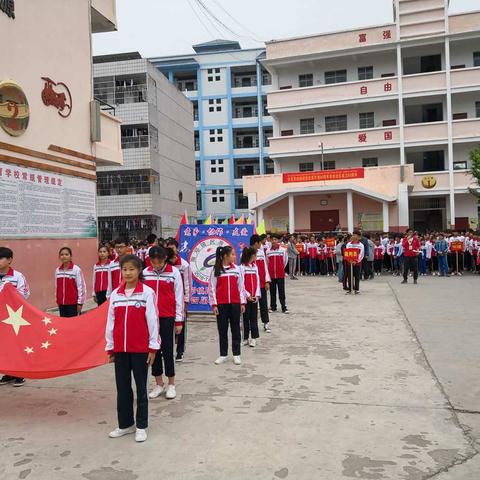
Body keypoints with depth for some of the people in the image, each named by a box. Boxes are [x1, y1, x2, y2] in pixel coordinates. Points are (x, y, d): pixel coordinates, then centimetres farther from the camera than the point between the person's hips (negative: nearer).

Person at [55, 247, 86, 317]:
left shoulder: (76, 269, -10)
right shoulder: (57, 270, 5)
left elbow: (81, 286, -9)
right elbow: (57, 286, 12)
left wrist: (80, 302, -9)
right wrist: (57, 300, 13)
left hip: (73, 302, -5)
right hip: (61, 302, 5)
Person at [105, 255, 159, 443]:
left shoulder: (147, 292, -8)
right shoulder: (115, 293, 3)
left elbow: (152, 320, -7)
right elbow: (110, 321, 7)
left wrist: (153, 347, -8)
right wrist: (110, 347, 7)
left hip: (140, 349, -4)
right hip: (120, 349, 4)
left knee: (141, 388, 7)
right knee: (122, 388, 12)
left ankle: (141, 426, 18)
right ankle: (125, 424, 26)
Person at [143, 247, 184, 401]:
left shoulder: (174, 272, -6)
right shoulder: (145, 273, 2)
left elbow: (178, 296, -3)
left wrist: (179, 320, -3)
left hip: (167, 317, -3)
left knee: (168, 350, 3)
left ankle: (171, 385, 16)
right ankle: (159, 385, 22)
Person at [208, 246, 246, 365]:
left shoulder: (236, 269, 4)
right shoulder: (216, 270, -2)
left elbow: (241, 286, 7)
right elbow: (212, 288, -1)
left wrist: (242, 302, 3)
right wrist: (214, 304, -6)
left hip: (235, 303, 2)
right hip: (221, 304, -1)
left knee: (236, 329, 7)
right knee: (222, 329, 7)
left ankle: (236, 354, 15)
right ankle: (223, 355, 16)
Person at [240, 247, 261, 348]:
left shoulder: (255, 266, 10)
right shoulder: (242, 267, -6)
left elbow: (257, 281, 7)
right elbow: (241, 283, -9)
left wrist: (257, 295, -2)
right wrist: (247, 295, -12)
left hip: (254, 297, 4)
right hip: (246, 297, -4)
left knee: (254, 317, 6)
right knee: (246, 317, 4)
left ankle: (254, 338, 11)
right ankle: (246, 338, 12)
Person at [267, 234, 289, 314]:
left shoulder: (283, 250, -3)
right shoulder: (268, 251, 0)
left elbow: (285, 261, 8)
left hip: (280, 274, -2)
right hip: (271, 274, 2)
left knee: (281, 291, 1)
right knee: (272, 291, 9)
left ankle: (284, 307, 7)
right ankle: (273, 307, 19)